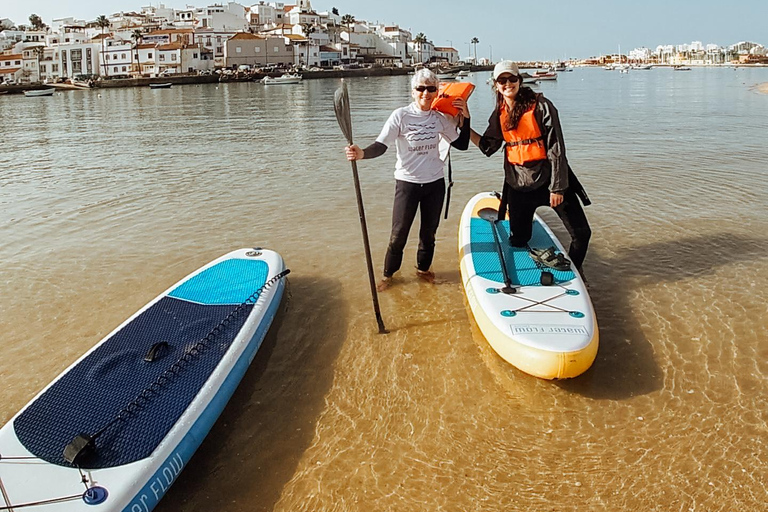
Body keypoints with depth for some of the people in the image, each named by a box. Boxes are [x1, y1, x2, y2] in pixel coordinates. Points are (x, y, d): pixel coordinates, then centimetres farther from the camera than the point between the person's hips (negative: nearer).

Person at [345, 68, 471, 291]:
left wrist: (464, 118, -6)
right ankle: (388, 274, 21)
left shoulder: (441, 118, 1)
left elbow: (461, 144, 6)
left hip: (435, 182, 4)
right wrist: (362, 153, -39)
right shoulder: (401, 116, -12)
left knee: (429, 231, 17)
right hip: (407, 182, -4)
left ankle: (423, 268, 39)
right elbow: (381, 145, -20)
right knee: (399, 233, 1)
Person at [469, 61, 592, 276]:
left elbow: (556, 148, -13)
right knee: (518, 241, 9)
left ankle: (573, 271, 26)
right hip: (518, 183, 4)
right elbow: (488, 147, 9)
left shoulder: (541, 106, -11)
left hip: (548, 178, -4)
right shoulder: (499, 114, 6)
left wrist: (557, 187, -15)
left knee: (581, 233, -1)